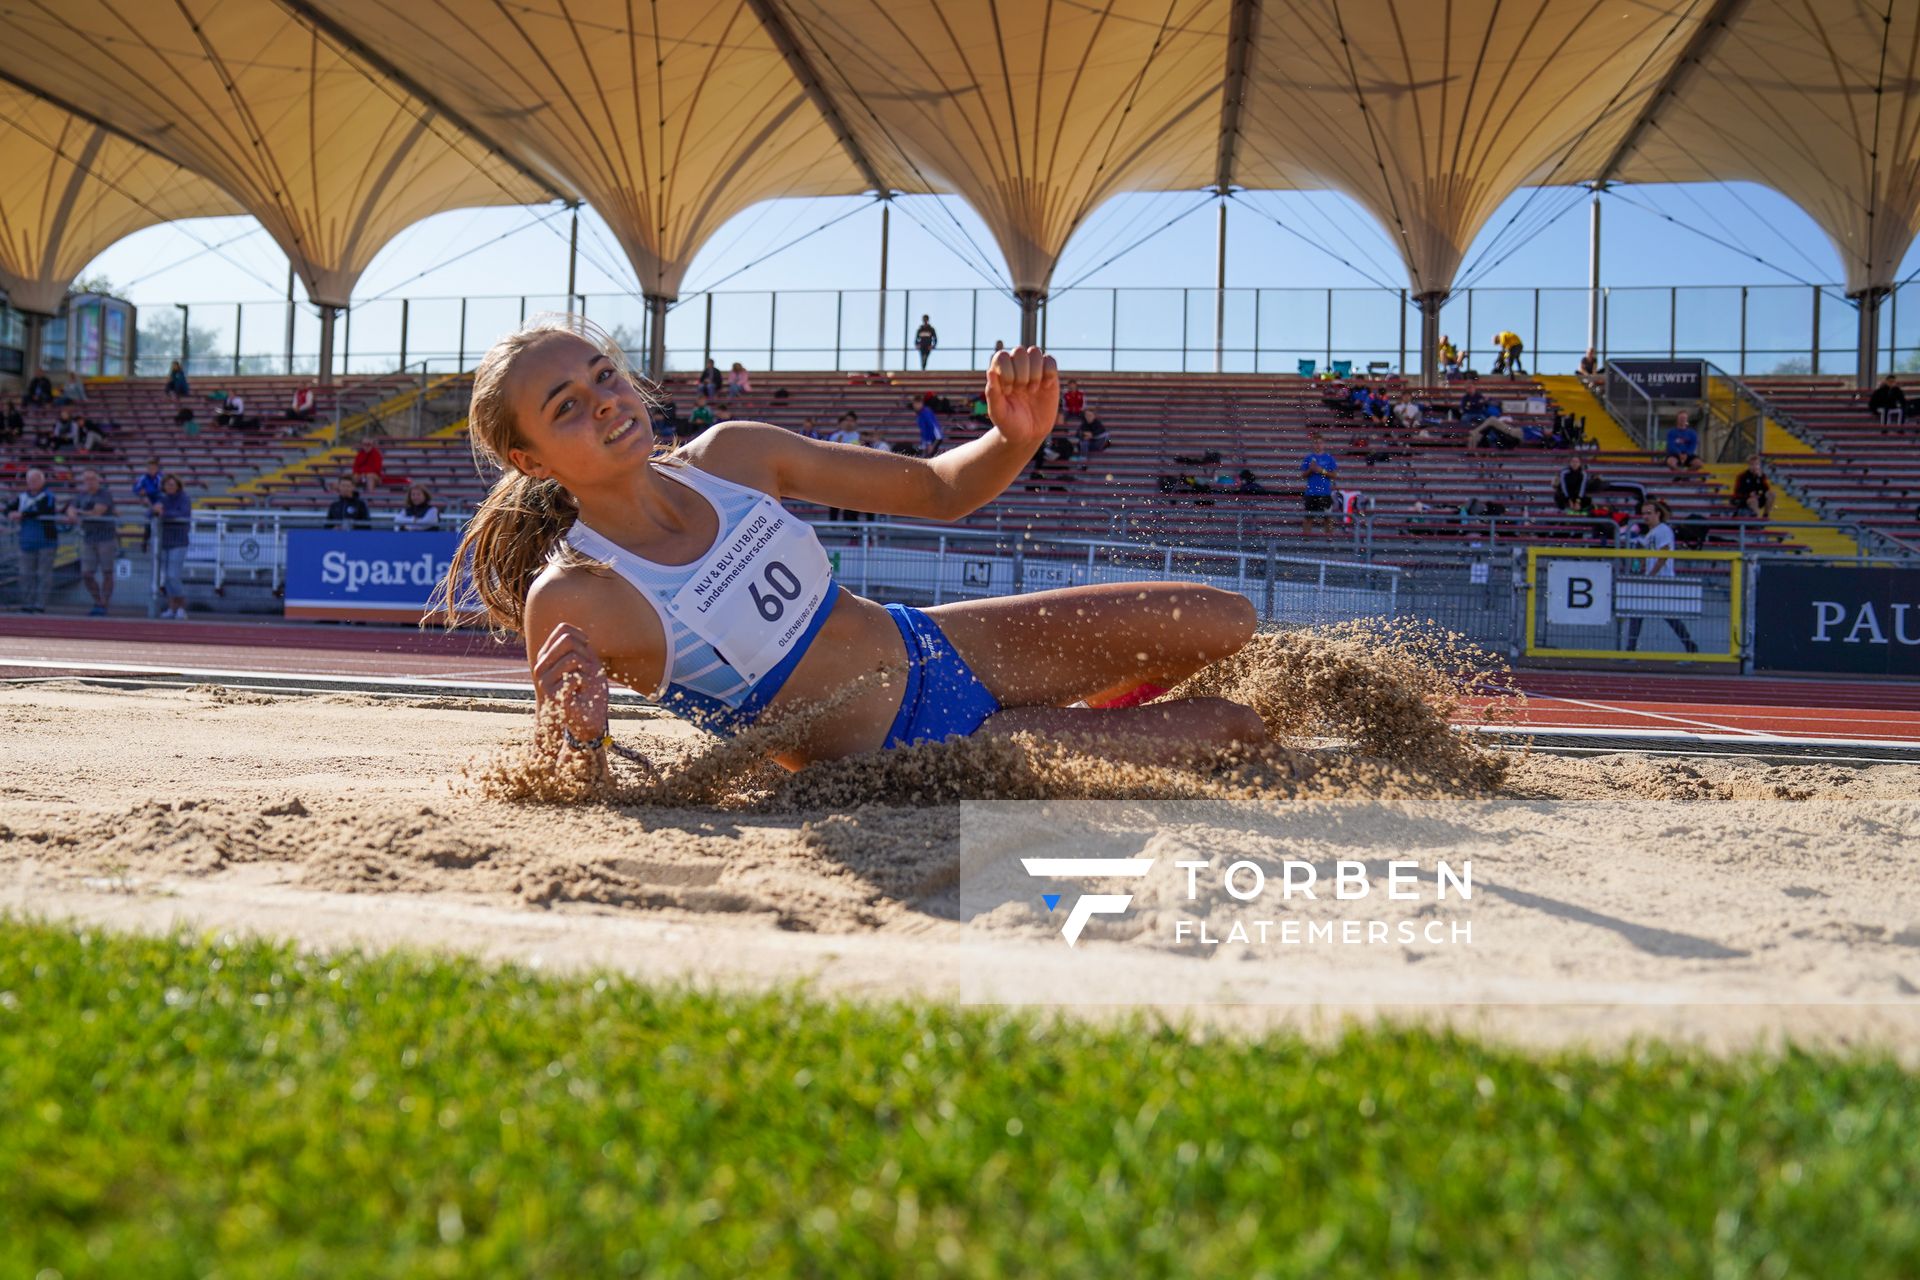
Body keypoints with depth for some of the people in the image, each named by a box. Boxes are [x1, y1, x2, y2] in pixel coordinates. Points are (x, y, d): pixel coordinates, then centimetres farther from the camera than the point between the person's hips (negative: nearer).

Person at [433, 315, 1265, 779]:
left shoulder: (734, 456, -6)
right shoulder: (569, 600, -22)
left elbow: (938, 491, 2)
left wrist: (1016, 439, -19)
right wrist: (582, 729, -40)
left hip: (933, 649, 6)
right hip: (900, 757, -6)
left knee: (1225, 623, 8)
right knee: (1233, 732, -7)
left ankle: (1095, 717, 35)